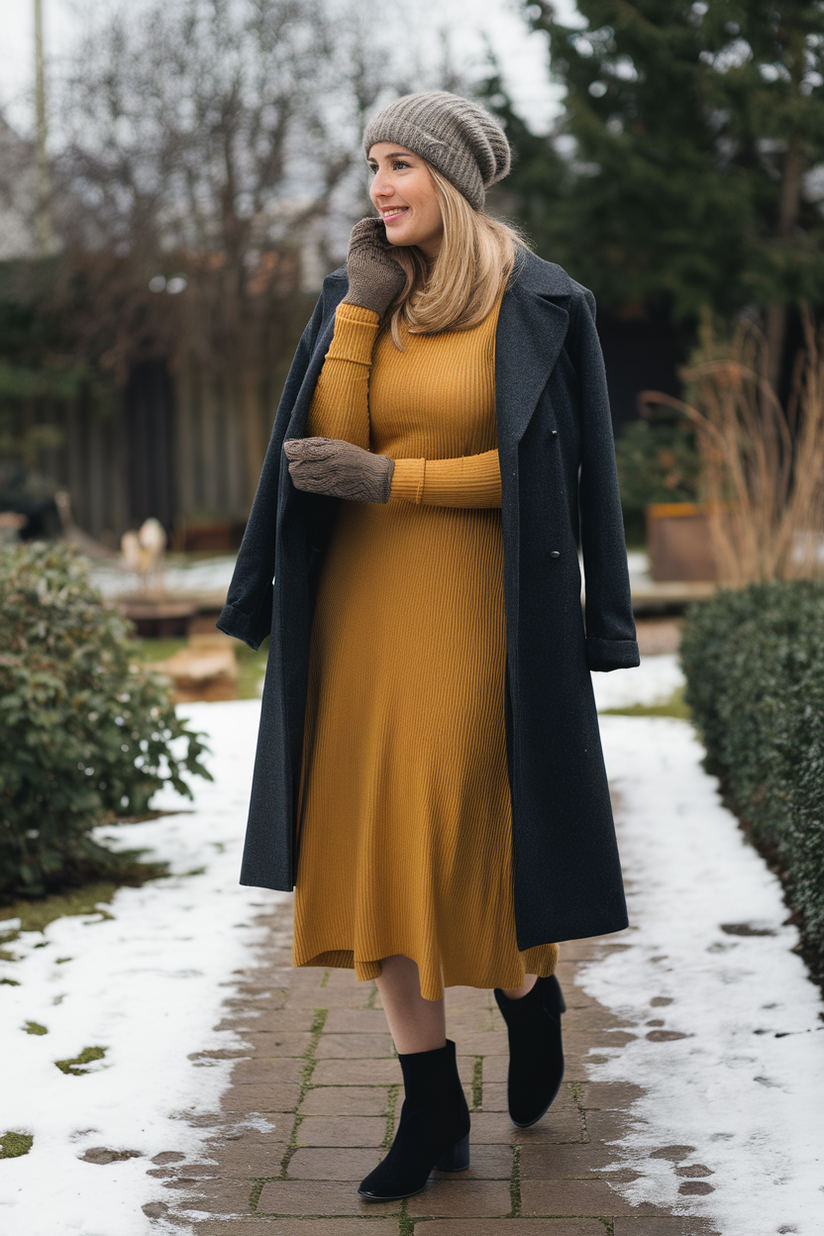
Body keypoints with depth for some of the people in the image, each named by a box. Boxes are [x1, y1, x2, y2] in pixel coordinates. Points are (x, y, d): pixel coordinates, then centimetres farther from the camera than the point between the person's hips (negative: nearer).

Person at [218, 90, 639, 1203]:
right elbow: (330, 445, -3)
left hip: (472, 603, -4)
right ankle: (434, 1111, 15)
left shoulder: (541, 306, -3)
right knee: (374, 855, 4)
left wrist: (390, 480, -13)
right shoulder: (358, 295, 9)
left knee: (459, 848, -4)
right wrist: (361, 306, -8)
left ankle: (530, 992, 31)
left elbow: (538, 468, -7)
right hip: (361, 602, 5)